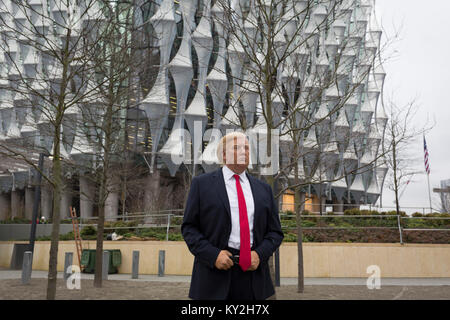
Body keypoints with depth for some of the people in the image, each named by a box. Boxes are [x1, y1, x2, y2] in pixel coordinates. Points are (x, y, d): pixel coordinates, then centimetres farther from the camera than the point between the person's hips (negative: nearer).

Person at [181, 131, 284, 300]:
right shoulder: (201, 184, 4)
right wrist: (213, 255, -12)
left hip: (253, 273, 3)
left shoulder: (263, 189, 12)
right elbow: (189, 227, 1)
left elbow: (275, 232, 13)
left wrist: (260, 254, -5)